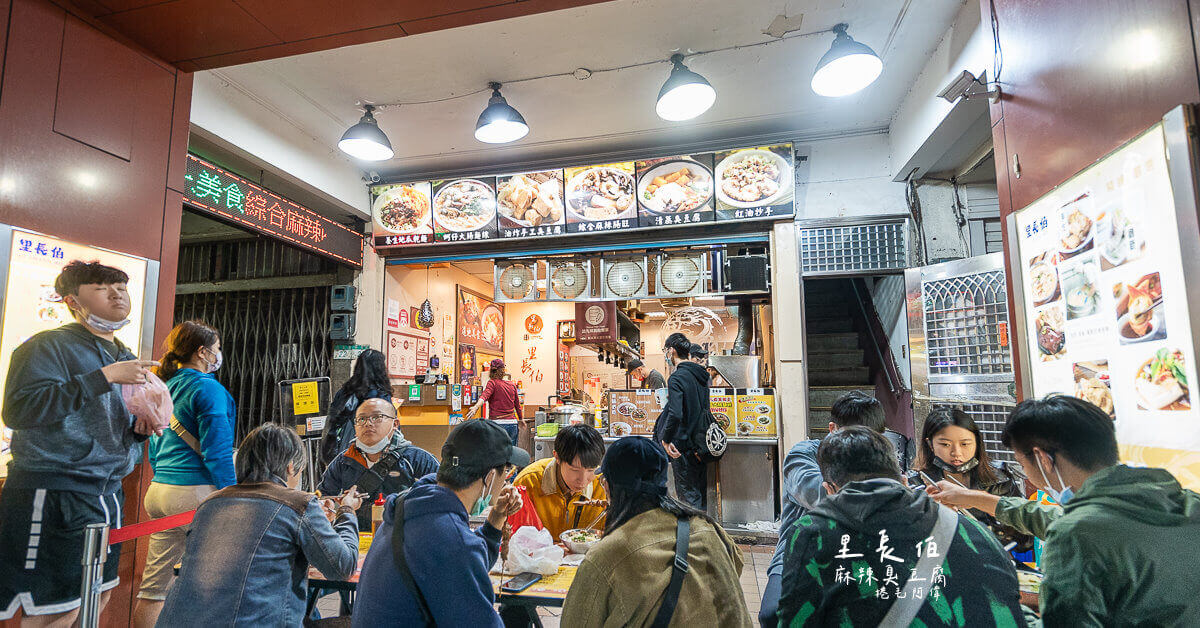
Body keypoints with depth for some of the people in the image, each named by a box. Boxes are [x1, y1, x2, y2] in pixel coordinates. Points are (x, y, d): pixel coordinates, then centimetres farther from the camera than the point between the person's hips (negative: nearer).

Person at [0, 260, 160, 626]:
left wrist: (140, 429, 3)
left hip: (106, 496, 8)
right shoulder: (50, 346, -7)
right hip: (52, 496, -8)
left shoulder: (127, 360, 15)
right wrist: (104, 376, -24)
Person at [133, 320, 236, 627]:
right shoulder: (208, 388, -11)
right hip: (195, 492, -9)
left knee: (154, 587, 13)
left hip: (159, 488, 9)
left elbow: (155, 450, 22)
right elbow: (217, 453, -16)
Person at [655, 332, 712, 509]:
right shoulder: (702, 375, 9)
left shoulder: (677, 378, -17)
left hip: (683, 446, -8)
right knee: (701, 493, 17)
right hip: (701, 445, 8)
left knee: (688, 496, 0)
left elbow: (675, 414, -26)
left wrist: (666, 440, -15)